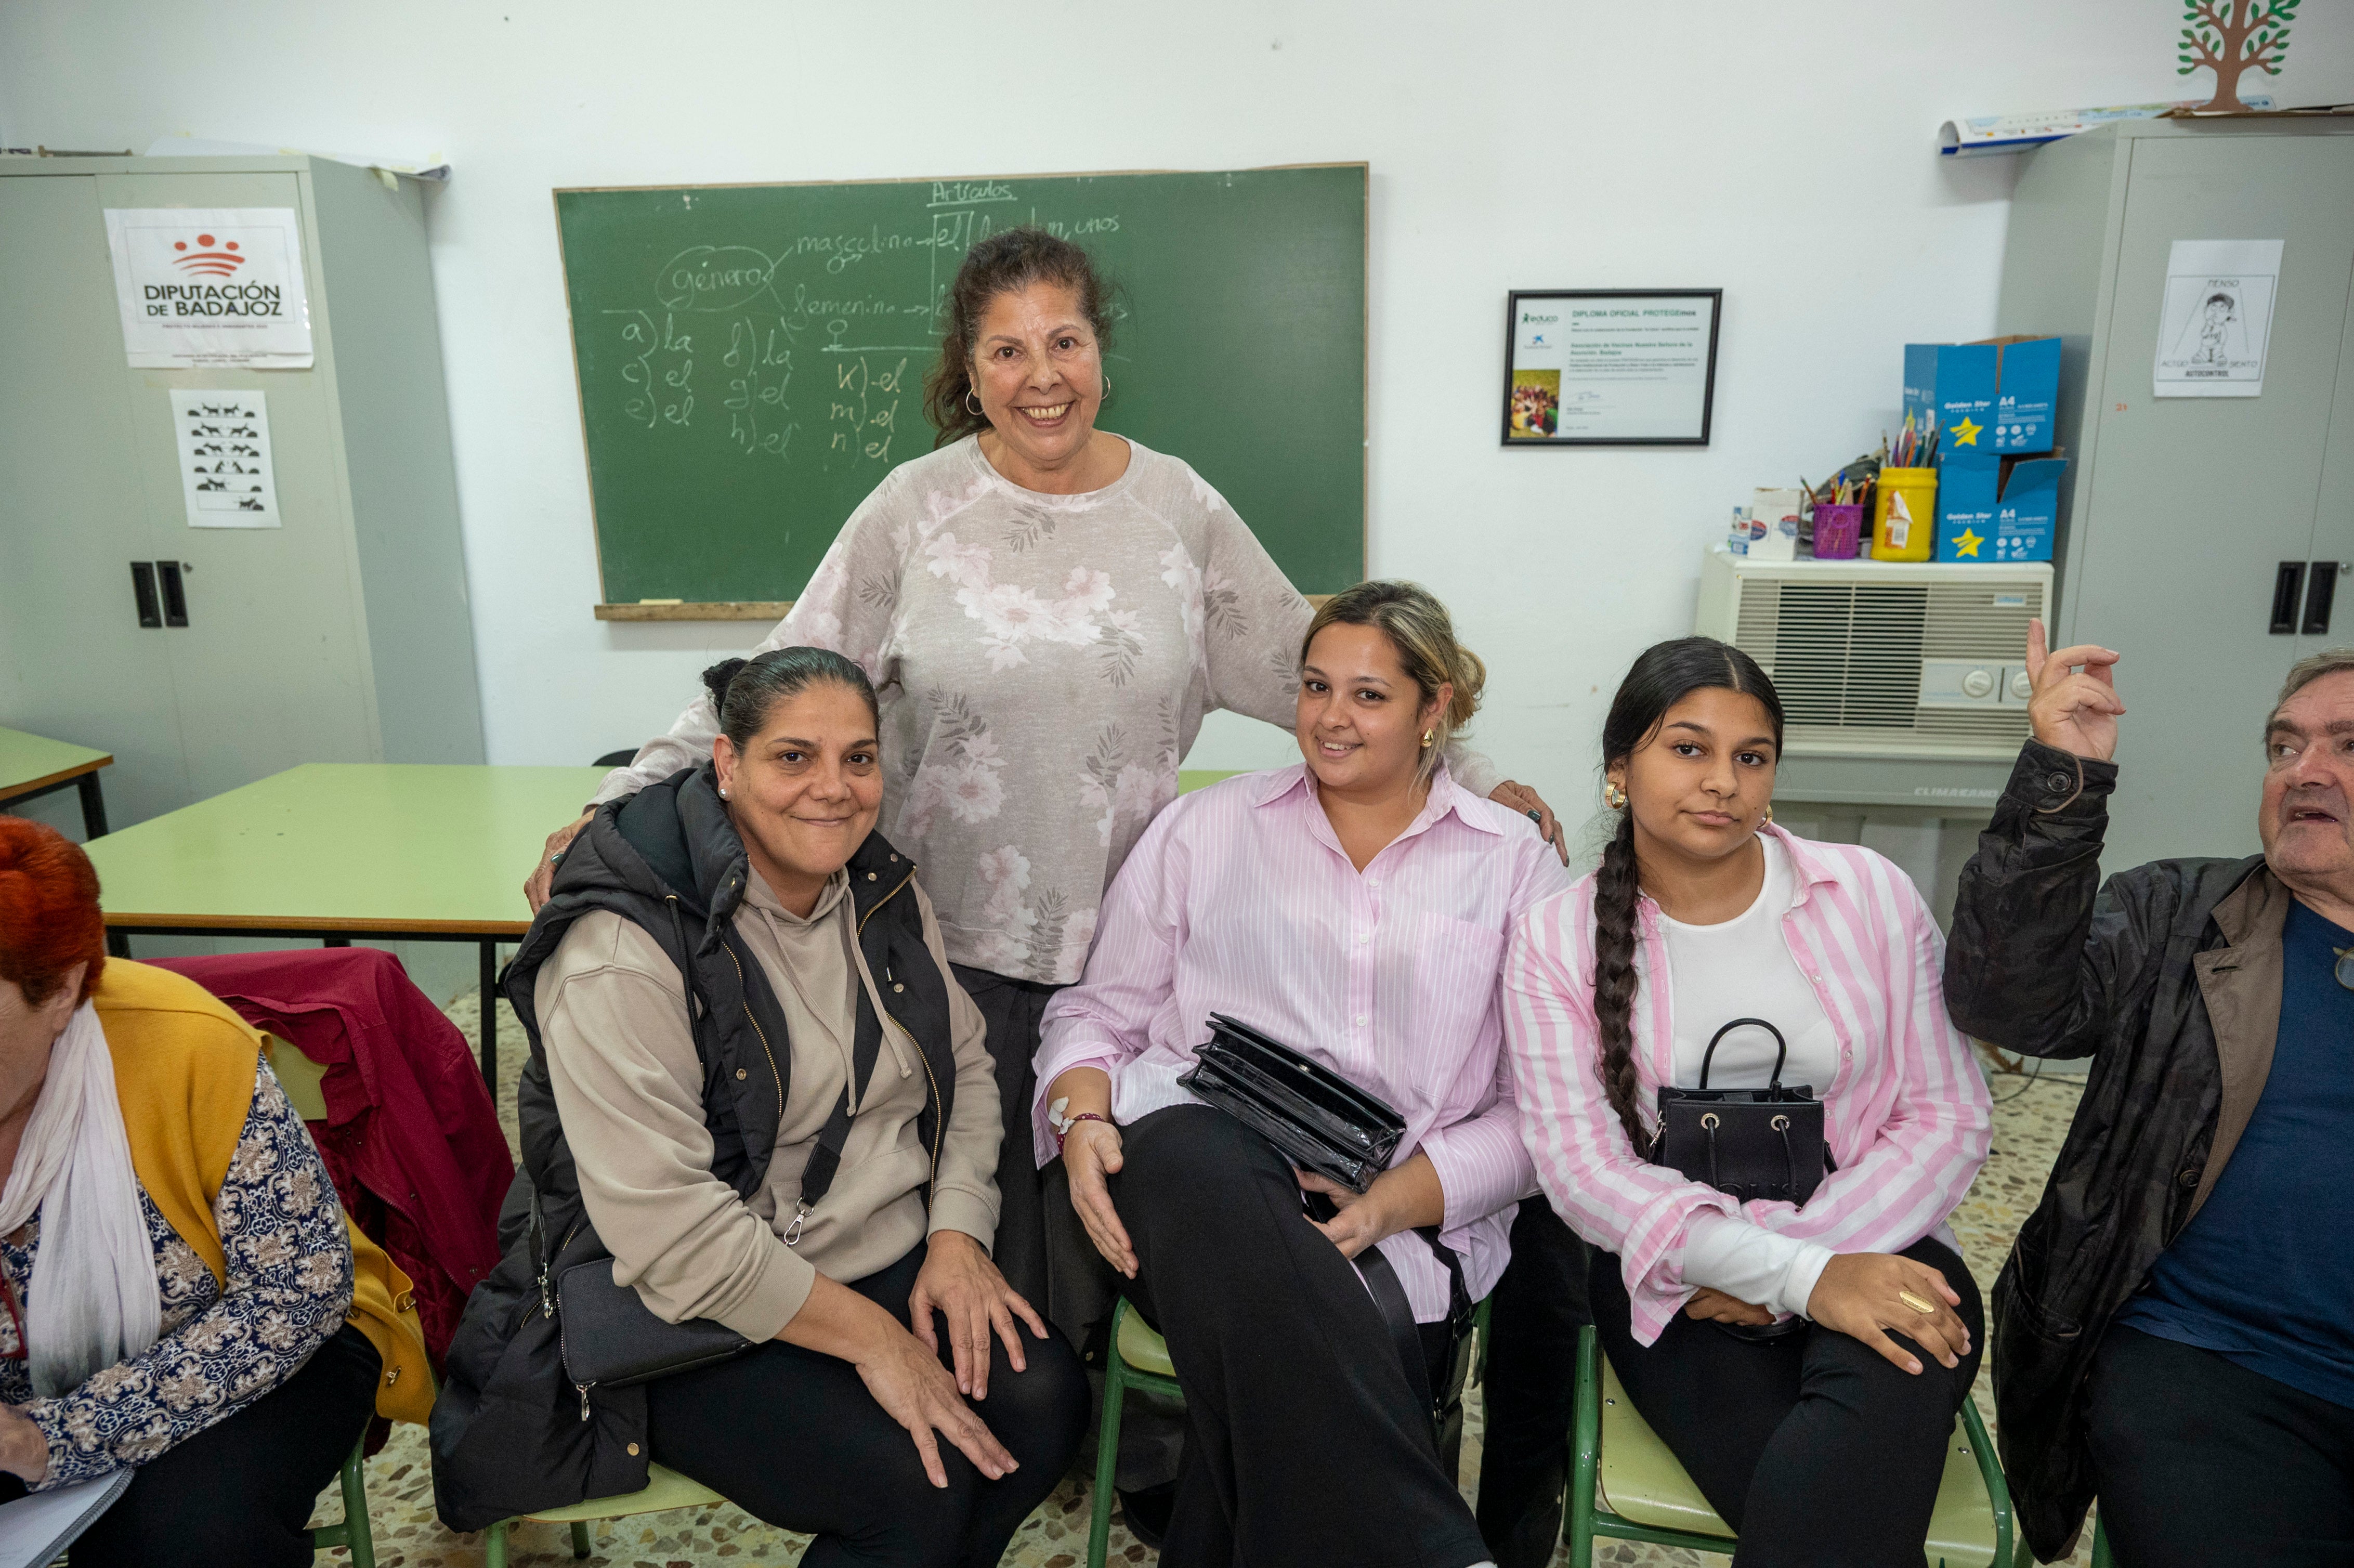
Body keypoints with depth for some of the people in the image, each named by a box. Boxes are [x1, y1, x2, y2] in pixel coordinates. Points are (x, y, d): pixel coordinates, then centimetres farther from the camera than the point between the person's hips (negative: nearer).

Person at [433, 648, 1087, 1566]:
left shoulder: (886, 894, 3)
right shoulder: (624, 950, -21)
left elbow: (966, 1068, 11)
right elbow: (663, 1222, -25)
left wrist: (959, 1232, -6)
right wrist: (869, 1337, -21)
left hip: (895, 1261, 7)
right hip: (700, 1316, -6)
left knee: (1045, 1397, -16)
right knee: (920, 1485, -24)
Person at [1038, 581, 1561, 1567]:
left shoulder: (1514, 864, 13)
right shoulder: (1202, 829, 17)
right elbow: (1100, 1010, 17)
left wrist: (1396, 1200, -10)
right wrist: (1082, 1122, -6)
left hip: (1396, 1223, 0)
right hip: (1197, 1150, 1)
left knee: (1272, 1361, -33)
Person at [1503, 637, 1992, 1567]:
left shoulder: (1869, 895, 4)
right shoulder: (1557, 940, 0)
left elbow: (1948, 1117, 2)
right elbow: (1581, 1165, -8)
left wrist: (1782, 1258, -11)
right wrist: (1797, 1276, -19)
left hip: (1873, 1249, 2)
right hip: (1675, 1277, -1)